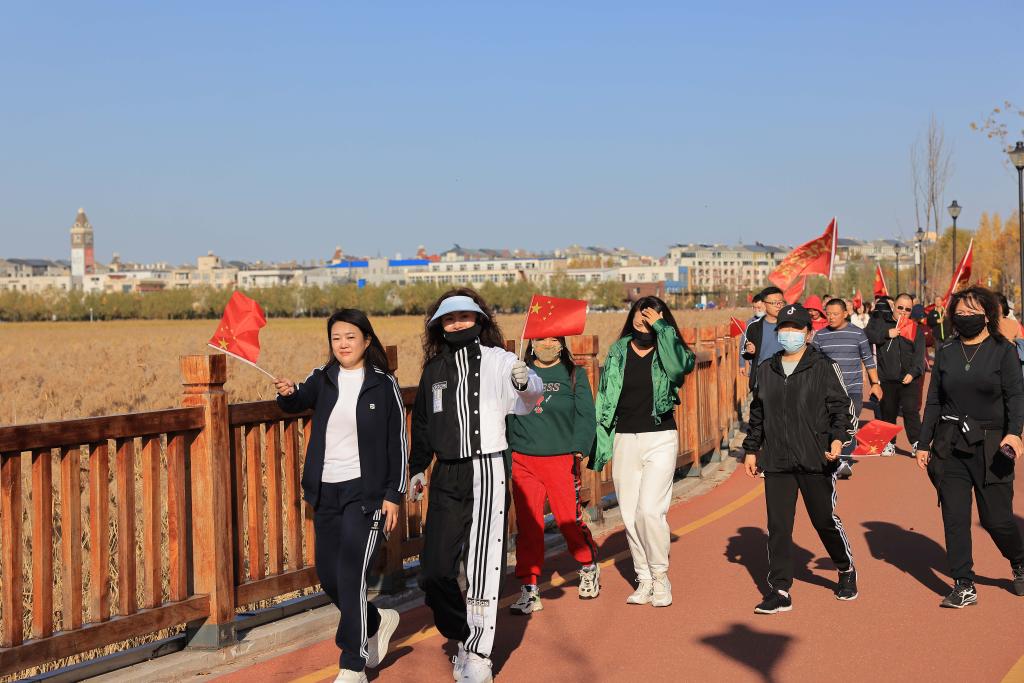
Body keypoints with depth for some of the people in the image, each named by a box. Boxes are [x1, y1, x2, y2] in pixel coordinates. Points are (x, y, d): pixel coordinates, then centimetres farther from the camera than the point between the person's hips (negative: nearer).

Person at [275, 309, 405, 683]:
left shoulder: (384, 385, -3)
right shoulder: (323, 379, 7)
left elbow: (397, 442, -2)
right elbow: (298, 401, -9)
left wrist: (393, 496, -6)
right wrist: (287, 393, -33)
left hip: (365, 491, -5)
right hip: (326, 491, 5)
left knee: (351, 575, -10)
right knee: (328, 576, 11)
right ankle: (377, 622, 37)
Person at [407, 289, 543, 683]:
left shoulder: (497, 360, -3)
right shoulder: (435, 369, 11)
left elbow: (529, 398, -20)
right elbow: (422, 422, 23)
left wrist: (526, 383, -43)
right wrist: (417, 469, 26)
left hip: (488, 472, -5)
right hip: (447, 475, 5)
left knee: (482, 567, -4)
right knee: (434, 571, 4)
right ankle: (464, 639, 26)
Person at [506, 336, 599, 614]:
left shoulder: (574, 374, 6)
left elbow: (585, 415, 2)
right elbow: (507, 414, 13)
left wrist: (578, 450, -9)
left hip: (561, 458, -2)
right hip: (522, 460, 2)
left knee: (570, 518, -1)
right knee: (527, 524, 0)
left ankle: (589, 568, 28)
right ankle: (529, 591, 8)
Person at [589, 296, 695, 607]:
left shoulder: (668, 351, 0)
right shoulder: (617, 353, 7)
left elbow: (678, 367, -26)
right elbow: (604, 399, 10)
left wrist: (662, 329, -18)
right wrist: (599, 443, 6)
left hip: (660, 439, -3)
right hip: (624, 440, 3)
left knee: (650, 510, -14)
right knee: (629, 515, 5)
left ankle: (660, 575, 5)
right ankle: (644, 580, 18)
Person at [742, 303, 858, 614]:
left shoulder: (824, 367, -1)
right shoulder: (767, 370, 12)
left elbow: (842, 407, -3)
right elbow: (757, 414, 19)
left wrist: (838, 438, -18)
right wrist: (751, 449, 18)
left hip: (816, 460, -3)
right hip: (776, 461, 4)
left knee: (825, 519, 7)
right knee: (777, 525, 1)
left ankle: (846, 570, 33)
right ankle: (780, 590, 7)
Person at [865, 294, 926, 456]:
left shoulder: (916, 329, 6)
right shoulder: (880, 322, 8)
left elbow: (919, 355, -2)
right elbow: (867, 335, -7)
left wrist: (913, 372, -15)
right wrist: (887, 334, -14)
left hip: (909, 379, -1)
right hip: (886, 378, 1)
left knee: (911, 411, -8)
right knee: (887, 412, 10)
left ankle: (917, 443, -1)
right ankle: (889, 444, 21)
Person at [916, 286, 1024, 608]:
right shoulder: (945, 352, 10)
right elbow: (934, 401, 14)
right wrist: (924, 444, 11)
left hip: (990, 446, -3)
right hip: (949, 445, 3)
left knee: (996, 518, 0)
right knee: (954, 518, 0)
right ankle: (964, 587, 7)